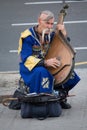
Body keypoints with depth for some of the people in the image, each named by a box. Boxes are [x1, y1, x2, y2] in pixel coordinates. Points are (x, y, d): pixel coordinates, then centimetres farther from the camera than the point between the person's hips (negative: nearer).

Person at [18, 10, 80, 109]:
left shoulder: (50, 34, 1)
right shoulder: (28, 36, -17)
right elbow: (26, 59, -23)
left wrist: (64, 34, -13)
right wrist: (45, 63, -34)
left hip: (46, 65, 6)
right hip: (30, 67, -6)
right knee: (41, 72, -39)